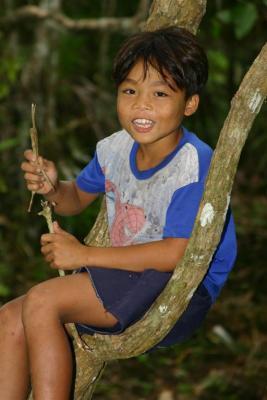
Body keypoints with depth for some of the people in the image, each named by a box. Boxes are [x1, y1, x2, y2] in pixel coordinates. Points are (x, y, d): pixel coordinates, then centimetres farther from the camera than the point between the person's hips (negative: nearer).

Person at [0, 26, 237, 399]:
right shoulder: (116, 149, 2)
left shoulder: (194, 165, -21)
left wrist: (85, 255, -19)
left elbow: (178, 254, -26)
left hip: (183, 290, -8)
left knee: (41, 302, -22)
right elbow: (77, 198, 22)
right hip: (126, 277, 8)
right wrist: (52, 188, -5)